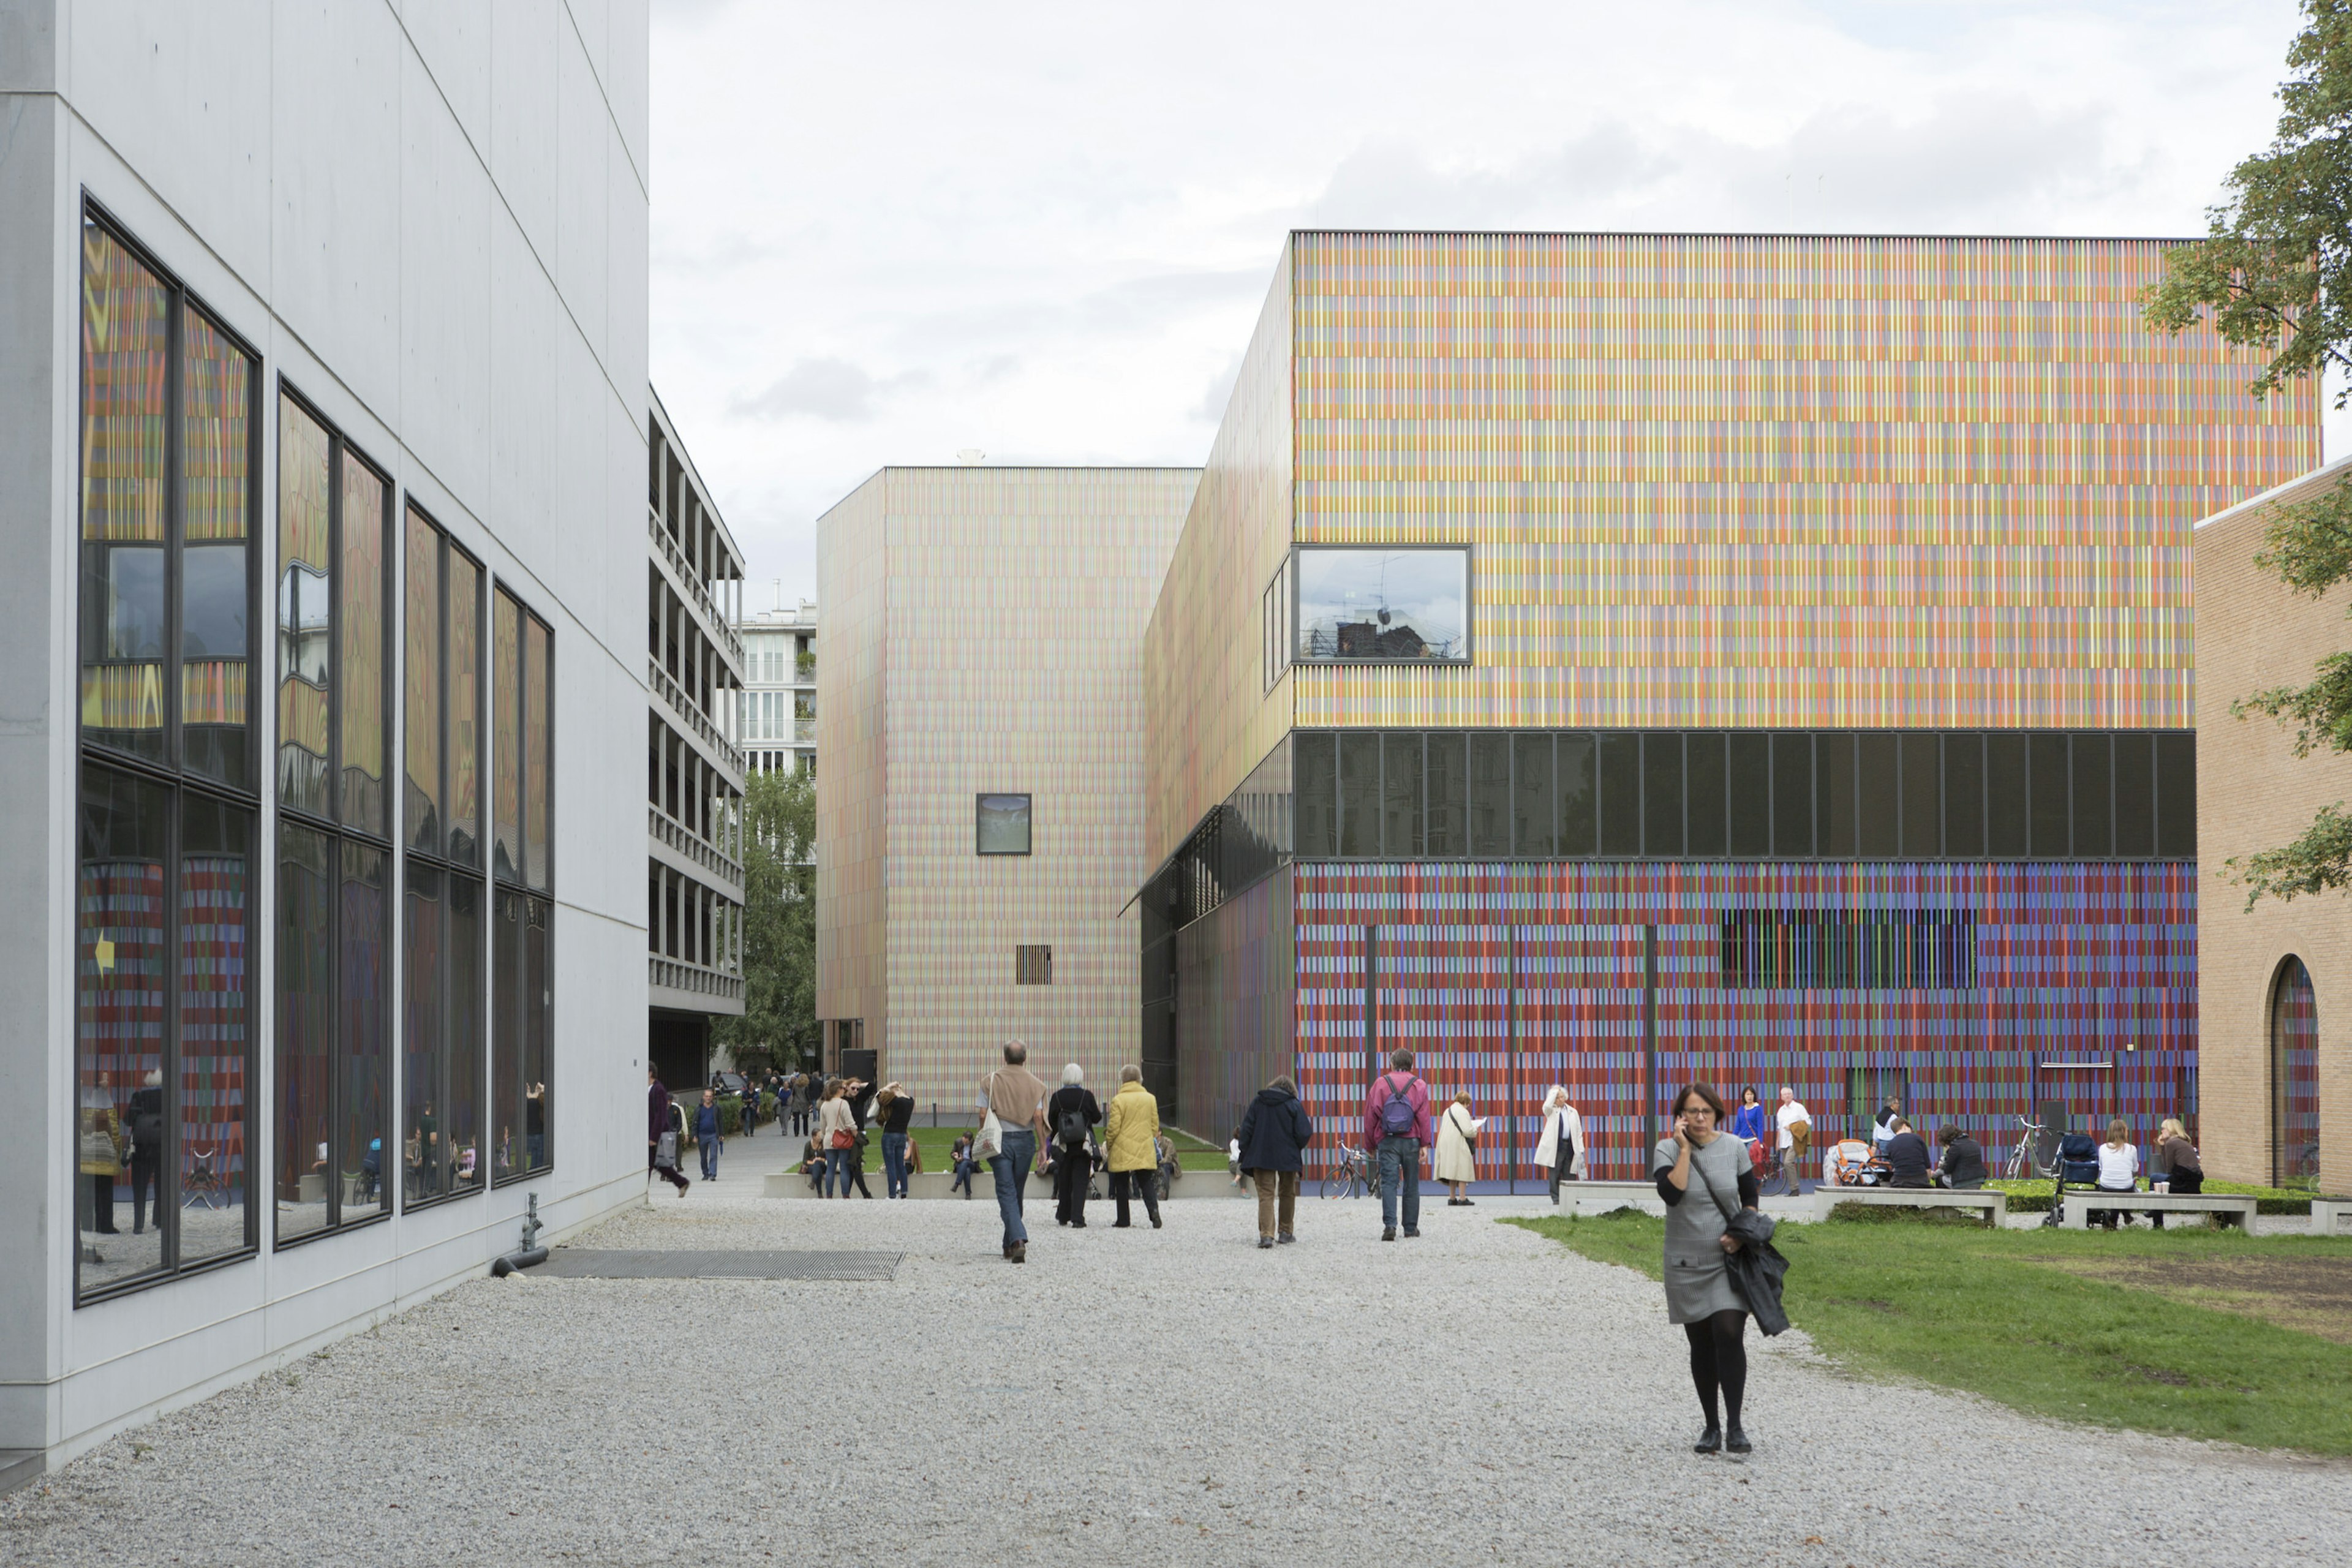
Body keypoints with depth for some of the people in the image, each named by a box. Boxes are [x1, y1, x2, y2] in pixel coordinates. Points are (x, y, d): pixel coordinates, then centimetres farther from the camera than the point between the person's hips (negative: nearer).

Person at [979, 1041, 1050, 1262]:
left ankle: (1018, 1240, -22)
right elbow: (1038, 1116, -6)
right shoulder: (1033, 1083, 0)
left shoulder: (990, 1081, -2)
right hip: (1025, 1140, 2)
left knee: (1007, 1193, -3)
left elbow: (983, 1114, -4)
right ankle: (1010, 1246, 19)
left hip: (999, 1141, -2)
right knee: (1016, 1193, 13)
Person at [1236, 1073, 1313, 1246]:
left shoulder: (1257, 1103, 4)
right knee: (1287, 1194, 18)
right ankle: (1285, 1232, 24)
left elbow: (1247, 1130, 2)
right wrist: (1297, 1148, 12)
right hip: (1288, 1158, -1)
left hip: (1261, 1158, 1)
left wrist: (1245, 1156, 7)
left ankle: (1266, 1234, -17)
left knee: (1266, 1195, -2)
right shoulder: (1294, 1105, -3)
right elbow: (1304, 1133, -8)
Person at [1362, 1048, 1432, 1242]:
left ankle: (1389, 1225, -20)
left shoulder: (1380, 1084, 5)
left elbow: (1370, 1117, 4)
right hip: (1412, 1142, 1)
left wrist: (1370, 1146, 10)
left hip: (1387, 1141, -1)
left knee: (1389, 1183, -5)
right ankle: (1411, 1228, 14)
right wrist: (1425, 1144, -4)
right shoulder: (1419, 1086, 5)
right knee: (1411, 1185, 9)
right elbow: (1424, 1117, -3)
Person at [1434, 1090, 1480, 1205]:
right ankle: (1462, 1198, -6)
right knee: (1463, 1171, -4)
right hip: (1459, 1147, -8)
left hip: (1446, 1146, 8)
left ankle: (1452, 1198, 16)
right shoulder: (1463, 1112, -11)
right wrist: (1475, 1131, 3)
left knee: (1453, 1172, 13)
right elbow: (1468, 1131, -19)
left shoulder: (1448, 1111, 15)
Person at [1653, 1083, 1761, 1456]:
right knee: (1701, 1345, 7)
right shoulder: (1667, 1150, -5)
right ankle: (1711, 1427, 18)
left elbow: (1750, 1198, 9)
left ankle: (1734, 1426, -9)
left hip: (1729, 1261, 0)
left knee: (1729, 1335, -14)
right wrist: (1685, 1149, -18)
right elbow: (1671, 1193, -23)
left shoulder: (1734, 1148, 0)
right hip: (1687, 1265, 0)